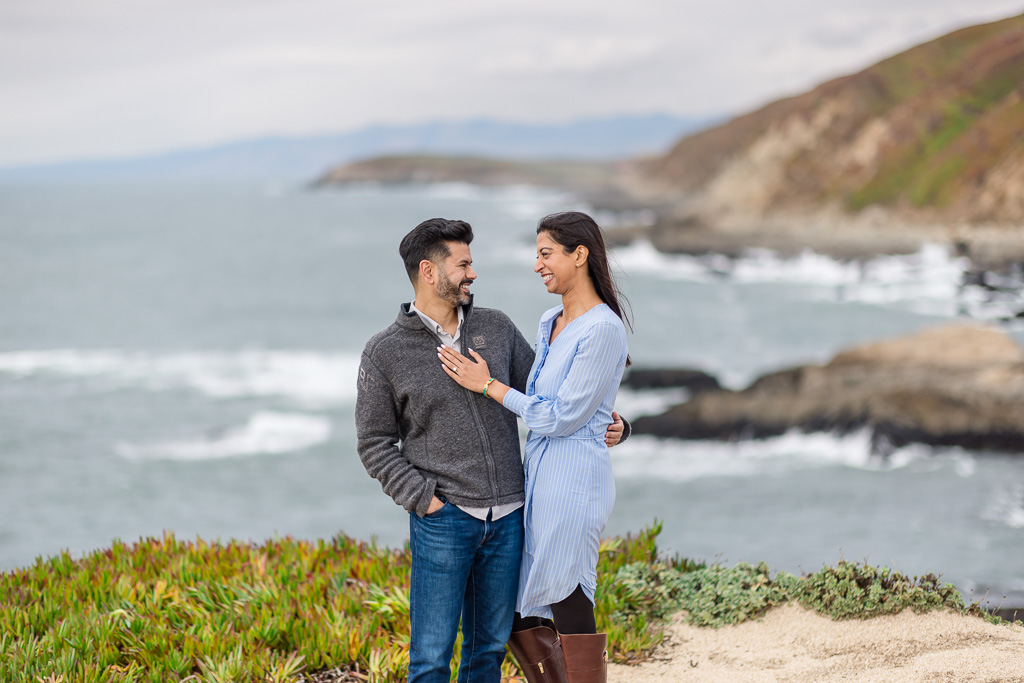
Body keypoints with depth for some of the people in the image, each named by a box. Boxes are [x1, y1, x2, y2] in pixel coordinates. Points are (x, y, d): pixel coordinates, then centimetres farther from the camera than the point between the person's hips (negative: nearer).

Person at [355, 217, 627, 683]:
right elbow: (375, 443, 1)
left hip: (506, 518, 4)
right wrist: (422, 498, -11)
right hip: (442, 520, -4)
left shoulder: (496, 328, 8)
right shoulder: (385, 353, -2)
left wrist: (601, 424, 4)